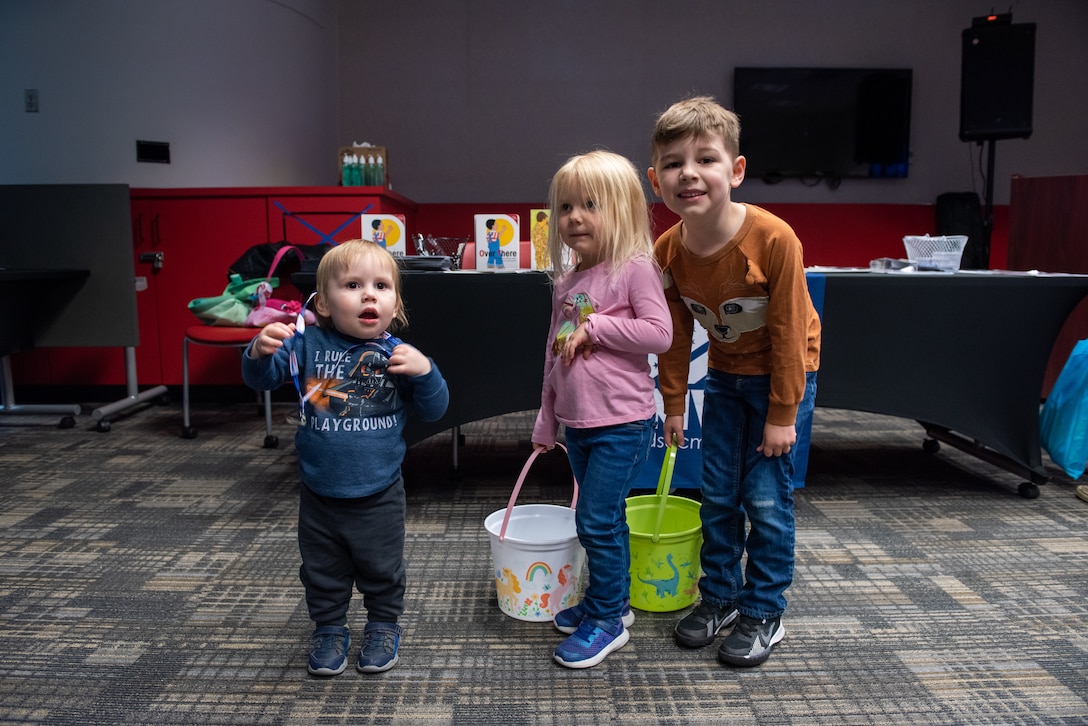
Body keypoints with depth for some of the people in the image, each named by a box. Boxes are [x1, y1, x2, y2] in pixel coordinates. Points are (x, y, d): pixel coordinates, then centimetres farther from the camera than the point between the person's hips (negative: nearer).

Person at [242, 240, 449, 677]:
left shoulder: (397, 355, -9)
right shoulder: (307, 344, -9)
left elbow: (434, 410, -6)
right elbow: (262, 379, -8)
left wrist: (424, 372, -25)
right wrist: (260, 353, -31)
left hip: (379, 495, 0)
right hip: (319, 495, 1)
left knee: (382, 570, 18)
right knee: (322, 572, 19)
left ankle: (383, 626, 40)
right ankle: (329, 629, 40)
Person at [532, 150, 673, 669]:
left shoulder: (635, 268, -11)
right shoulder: (567, 280, 11)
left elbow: (659, 333, -19)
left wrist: (595, 326, -17)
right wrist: (546, 419, 19)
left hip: (623, 422, -7)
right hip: (577, 422, 7)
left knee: (596, 520, -5)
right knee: (603, 518, 18)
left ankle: (607, 620, 12)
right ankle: (609, 600, 34)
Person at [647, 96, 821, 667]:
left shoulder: (773, 238, -29)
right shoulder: (667, 252, -16)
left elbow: (788, 330, -22)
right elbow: (675, 335, -2)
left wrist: (783, 413, -17)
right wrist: (673, 404, 4)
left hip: (784, 373, -4)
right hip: (726, 373, 5)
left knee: (766, 497, -1)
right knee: (717, 494, 10)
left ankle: (764, 613, 17)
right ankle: (719, 597, 28)